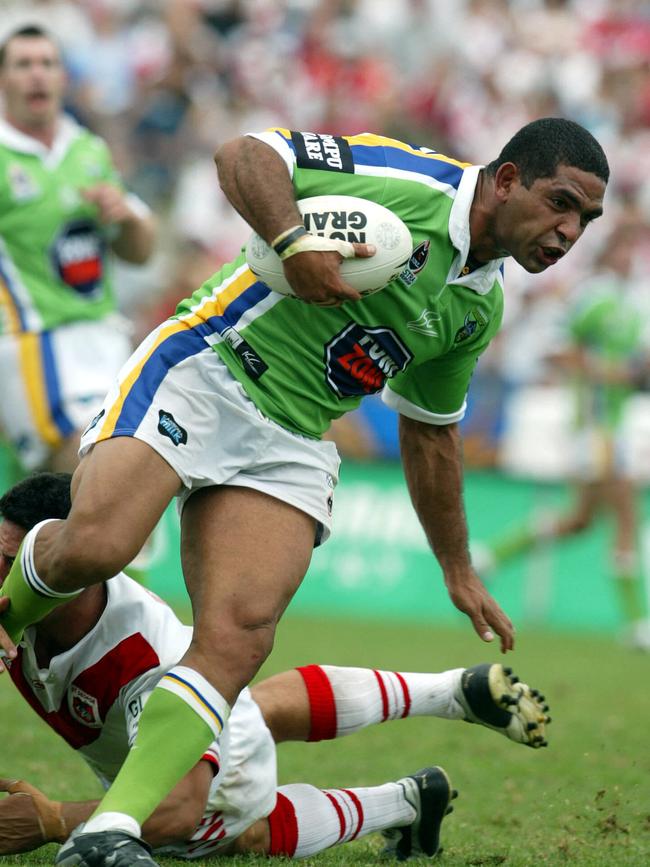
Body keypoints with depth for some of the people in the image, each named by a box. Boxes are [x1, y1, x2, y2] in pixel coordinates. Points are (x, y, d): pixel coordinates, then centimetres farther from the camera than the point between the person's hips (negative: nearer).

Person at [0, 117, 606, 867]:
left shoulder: (480, 306, 16)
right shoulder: (408, 180, -9)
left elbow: (429, 435, 28)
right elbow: (243, 155, -13)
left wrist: (459, 571, 32)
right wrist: (295, 242, -31)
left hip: (291, 444, 6)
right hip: (201, 375, -6)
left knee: (237, 640, -17)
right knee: (95, 544, -28)